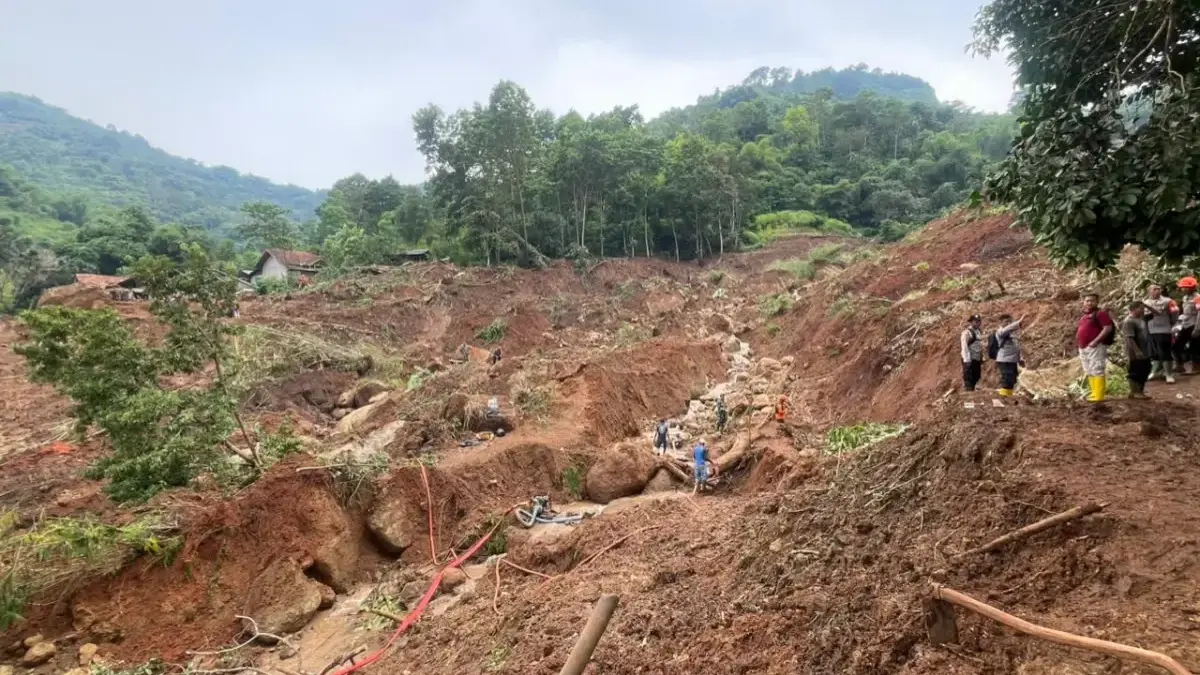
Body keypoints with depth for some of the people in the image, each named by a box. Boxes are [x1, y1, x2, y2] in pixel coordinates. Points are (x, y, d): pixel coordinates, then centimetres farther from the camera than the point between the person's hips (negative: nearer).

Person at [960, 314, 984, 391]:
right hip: (969, 360, -8)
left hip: (977, 360, 8)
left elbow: (980, 346, 19)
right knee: (968, 380, -7)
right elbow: (964, 347, -17)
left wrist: (982, 358, 15)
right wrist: (967, 360, -21)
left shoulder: (978, 332, 14)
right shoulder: (967, 332, -11)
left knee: (975, 378, 13)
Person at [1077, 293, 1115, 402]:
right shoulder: (1084, 316, 18)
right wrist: (1078, 343, 14)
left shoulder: (1100, 313, -8)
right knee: (1089, 372, 13)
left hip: (1095, 347, -9)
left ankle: (1099, 395, -10)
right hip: (1083, 347, 9)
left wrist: (1095, 341, -22)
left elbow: (1108, 328, -17)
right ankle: (1094, 393, 20)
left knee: (1097, 370, -10)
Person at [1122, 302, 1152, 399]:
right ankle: (1134, 392, 5)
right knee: (1135, 372, -2)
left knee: (1144, 372, 14)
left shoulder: (1142, 318, 10)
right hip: (1136, 353, -10)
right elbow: (1129, 338, -23)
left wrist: (1147, 306, 8)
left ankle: (1140, 391, 24)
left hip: (1145, 352, 10)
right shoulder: (1128, 322, -18)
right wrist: (1137, 351, -27)